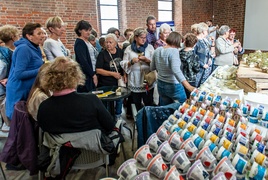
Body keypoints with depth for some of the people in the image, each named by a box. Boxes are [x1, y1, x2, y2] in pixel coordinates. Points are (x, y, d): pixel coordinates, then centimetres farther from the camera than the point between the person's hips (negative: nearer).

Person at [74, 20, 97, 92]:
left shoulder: (87, 42, 14)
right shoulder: (79, 43, -11)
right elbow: (83, 62, -17)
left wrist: (94, 74, 10)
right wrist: (93, 75, -14)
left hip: (91, 73, 8)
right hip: (85, 76, -8)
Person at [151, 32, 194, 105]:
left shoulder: (157, 50, 1)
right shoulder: (174, 51, -18)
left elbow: (152, 68, 11)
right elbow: (176, 70, -32)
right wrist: (188, 86, -38)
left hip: (160, 85, 7)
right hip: (173, 86, -6)